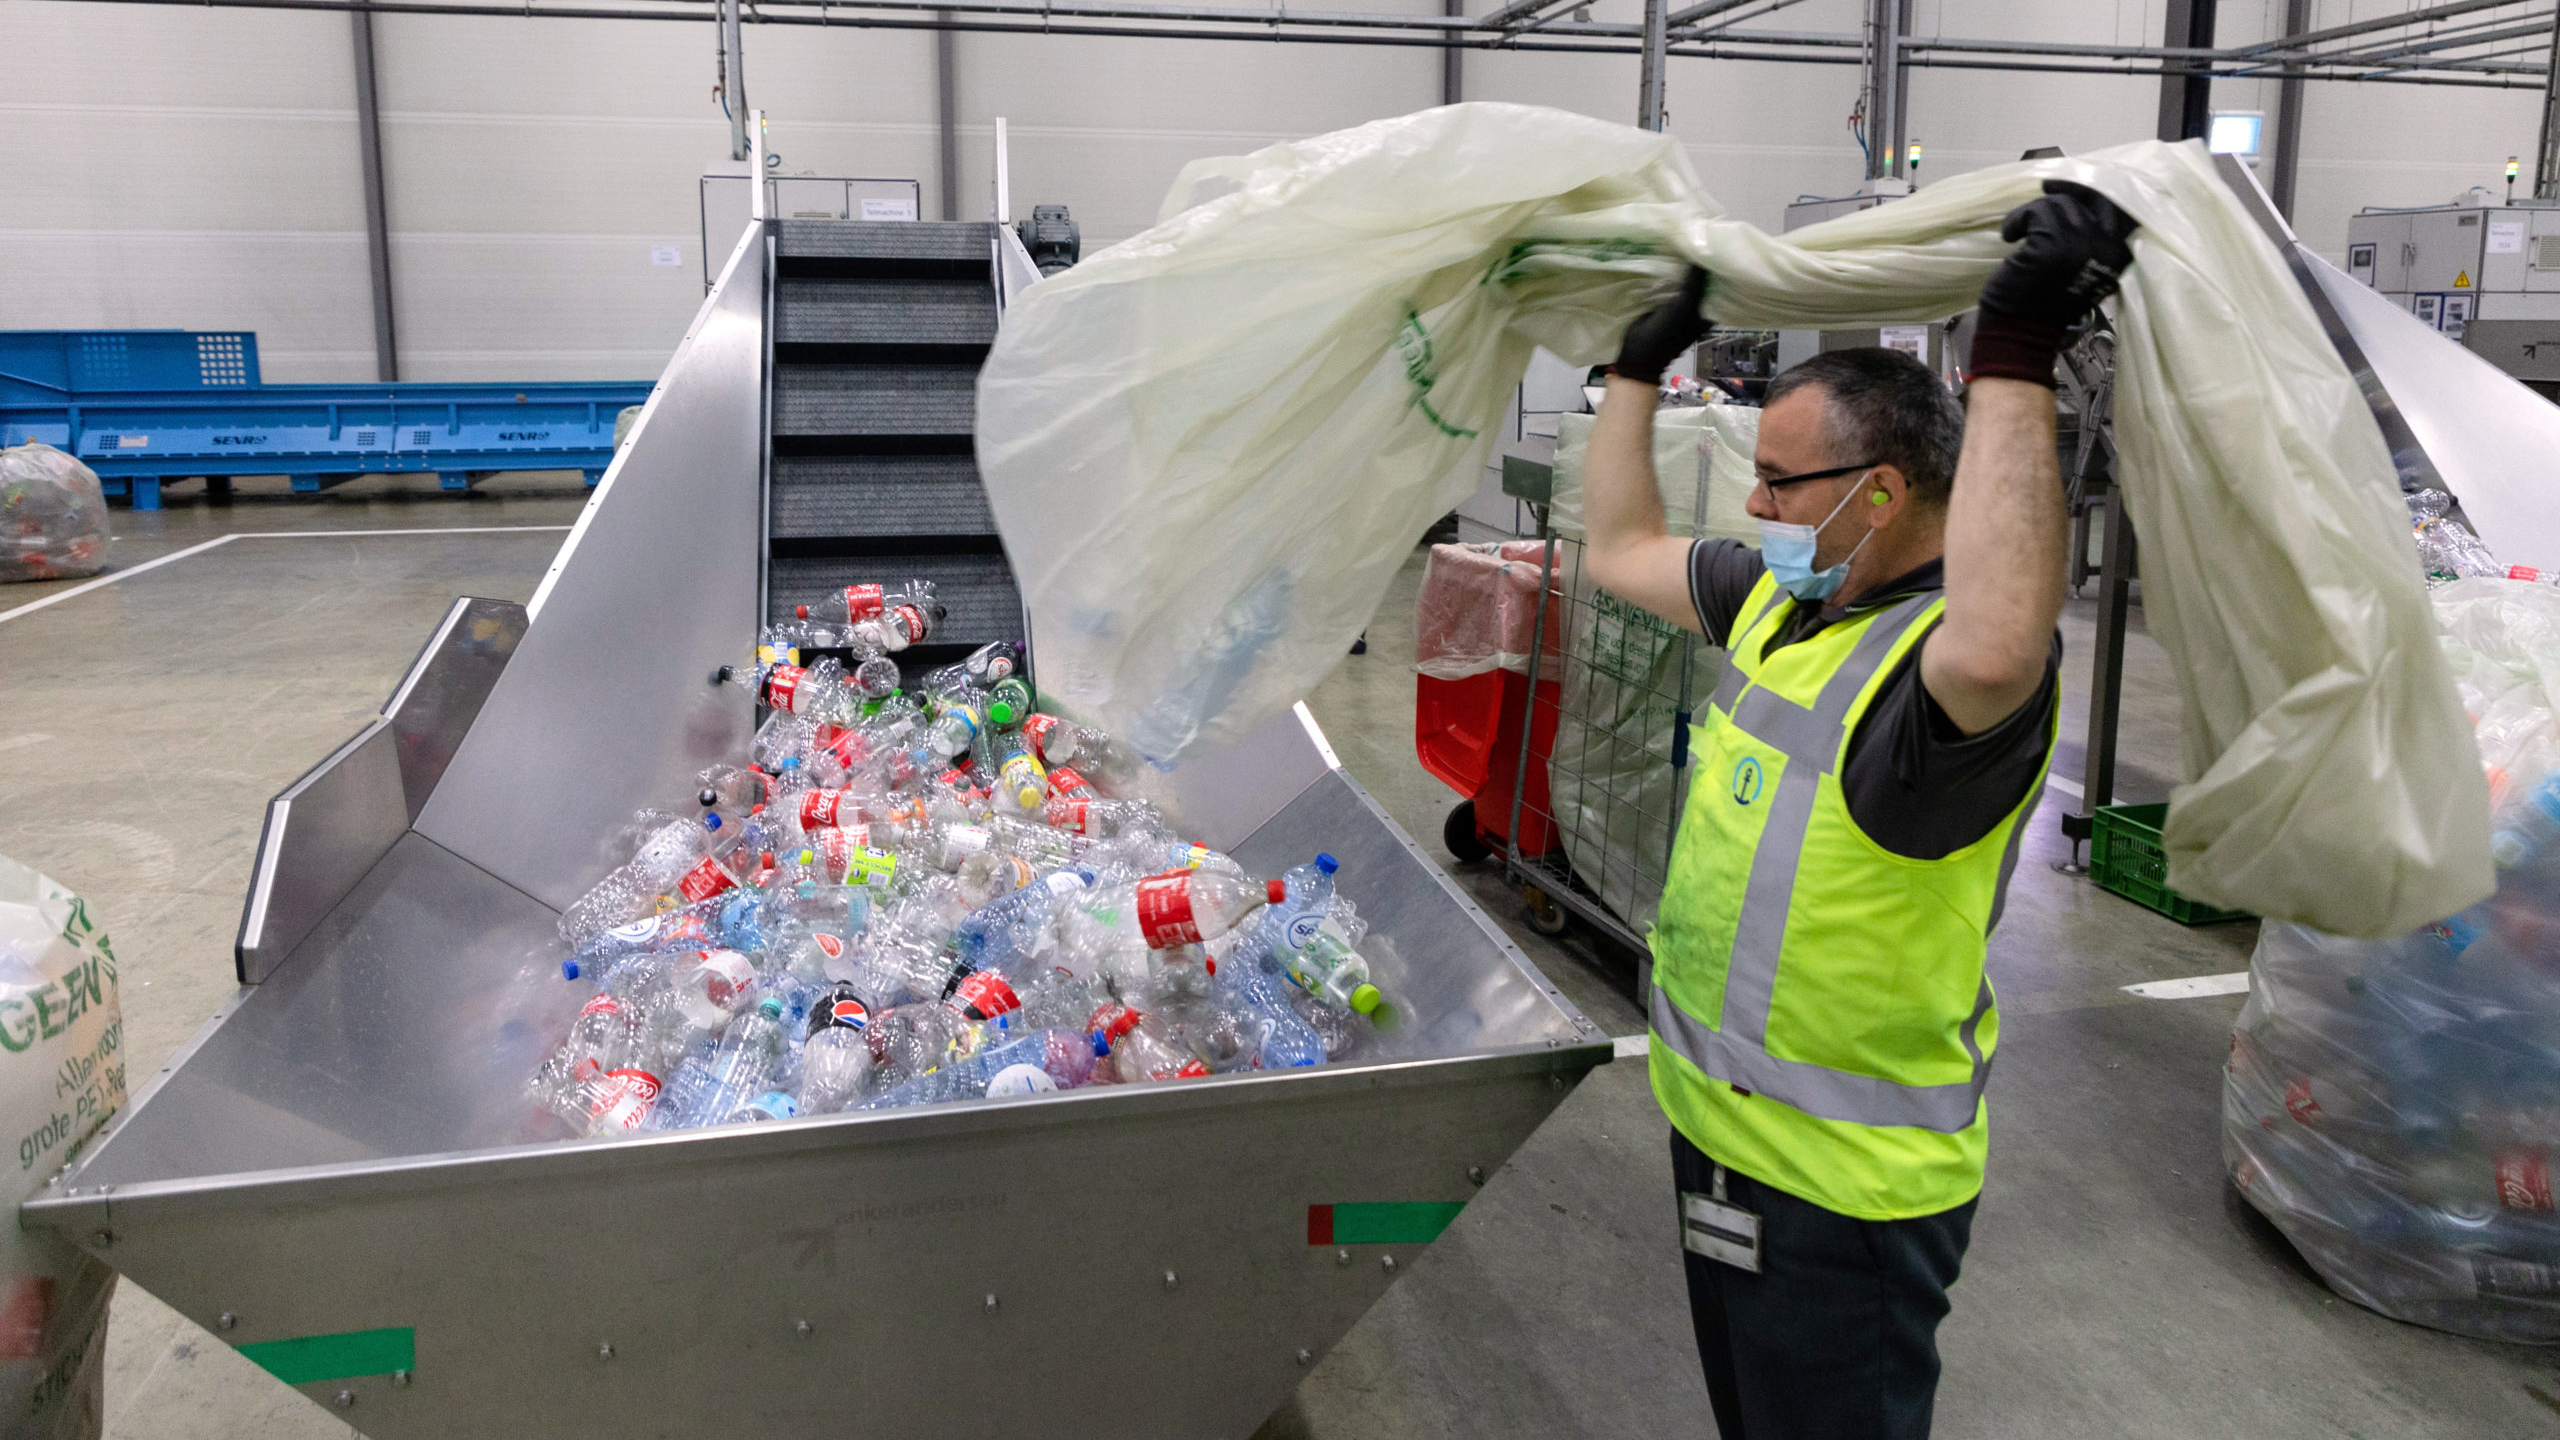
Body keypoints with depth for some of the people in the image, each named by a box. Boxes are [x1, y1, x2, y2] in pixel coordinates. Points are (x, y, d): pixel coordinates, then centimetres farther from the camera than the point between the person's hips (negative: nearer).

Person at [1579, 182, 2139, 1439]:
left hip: (1845, 1189, -9)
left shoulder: (1946, 647, -25)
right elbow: (1620, 548, 18)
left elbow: (1992, 647, -50)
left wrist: (2014, 359, -45)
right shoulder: (1782, 595, 3)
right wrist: (1640, 360, 18)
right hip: (1720, 1124, 9)